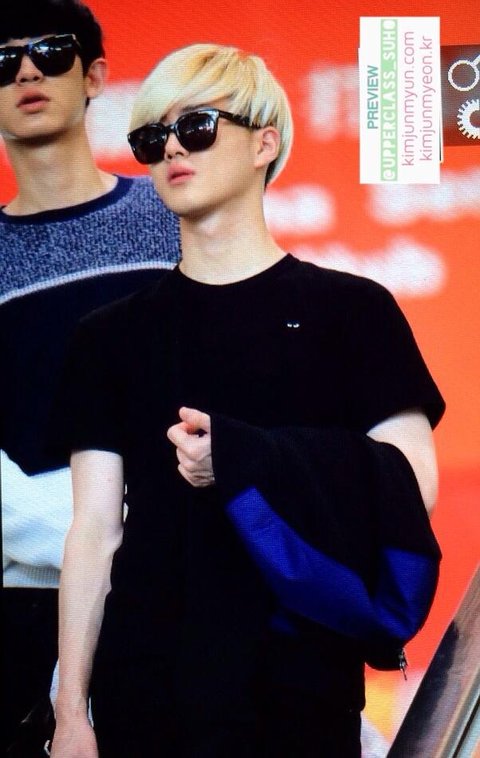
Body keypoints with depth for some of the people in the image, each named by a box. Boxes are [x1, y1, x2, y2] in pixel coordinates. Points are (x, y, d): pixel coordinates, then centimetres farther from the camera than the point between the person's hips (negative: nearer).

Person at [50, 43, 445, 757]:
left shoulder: (352, 310, 2)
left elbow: (413, 487, -4)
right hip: (143, 691, 2)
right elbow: (95, 531, 6)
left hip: (300, 691, -2)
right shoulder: (113, 334, 10)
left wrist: (239, 463, -15)